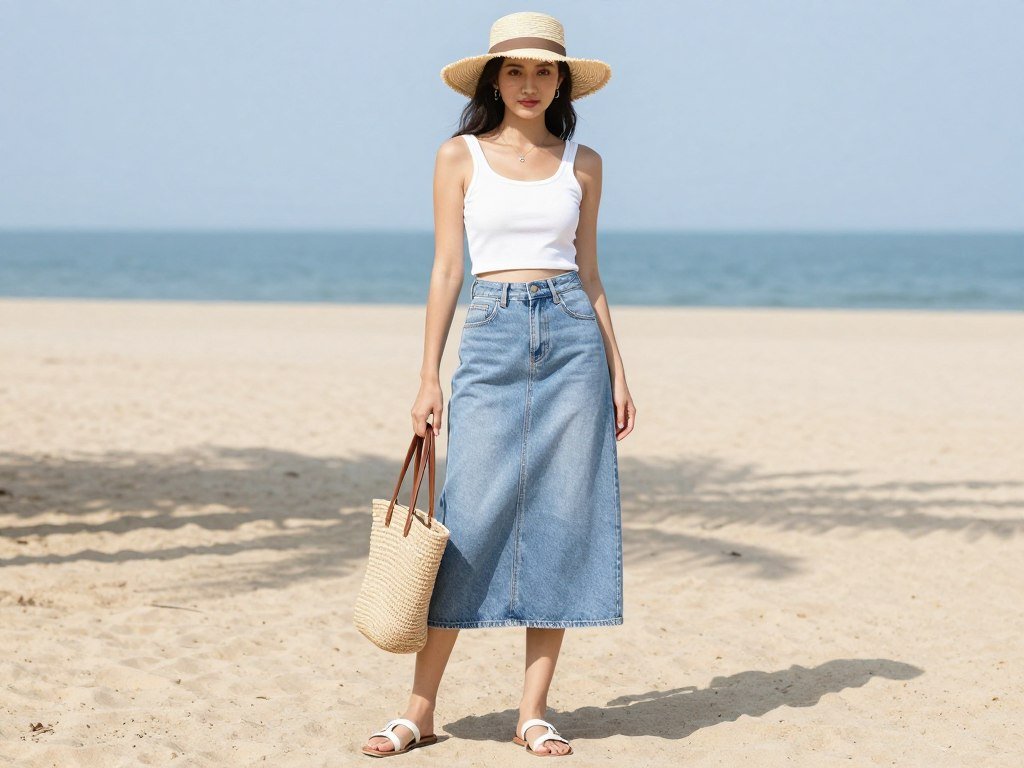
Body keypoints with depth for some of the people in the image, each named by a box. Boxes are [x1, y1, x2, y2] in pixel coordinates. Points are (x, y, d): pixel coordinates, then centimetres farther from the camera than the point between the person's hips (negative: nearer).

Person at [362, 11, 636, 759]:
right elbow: (447, 269, 3)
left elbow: (588, 274, 12)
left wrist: (618, 371, 7)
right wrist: (429, 376, -2)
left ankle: (534, 712, 7)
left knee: (561, 521, 0)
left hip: (573, 338, 2)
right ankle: (421, 710, 3)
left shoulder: (582, 164, 9)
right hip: (492, 340, -2)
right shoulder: (461, 156, 5)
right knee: (471, 523, -6)